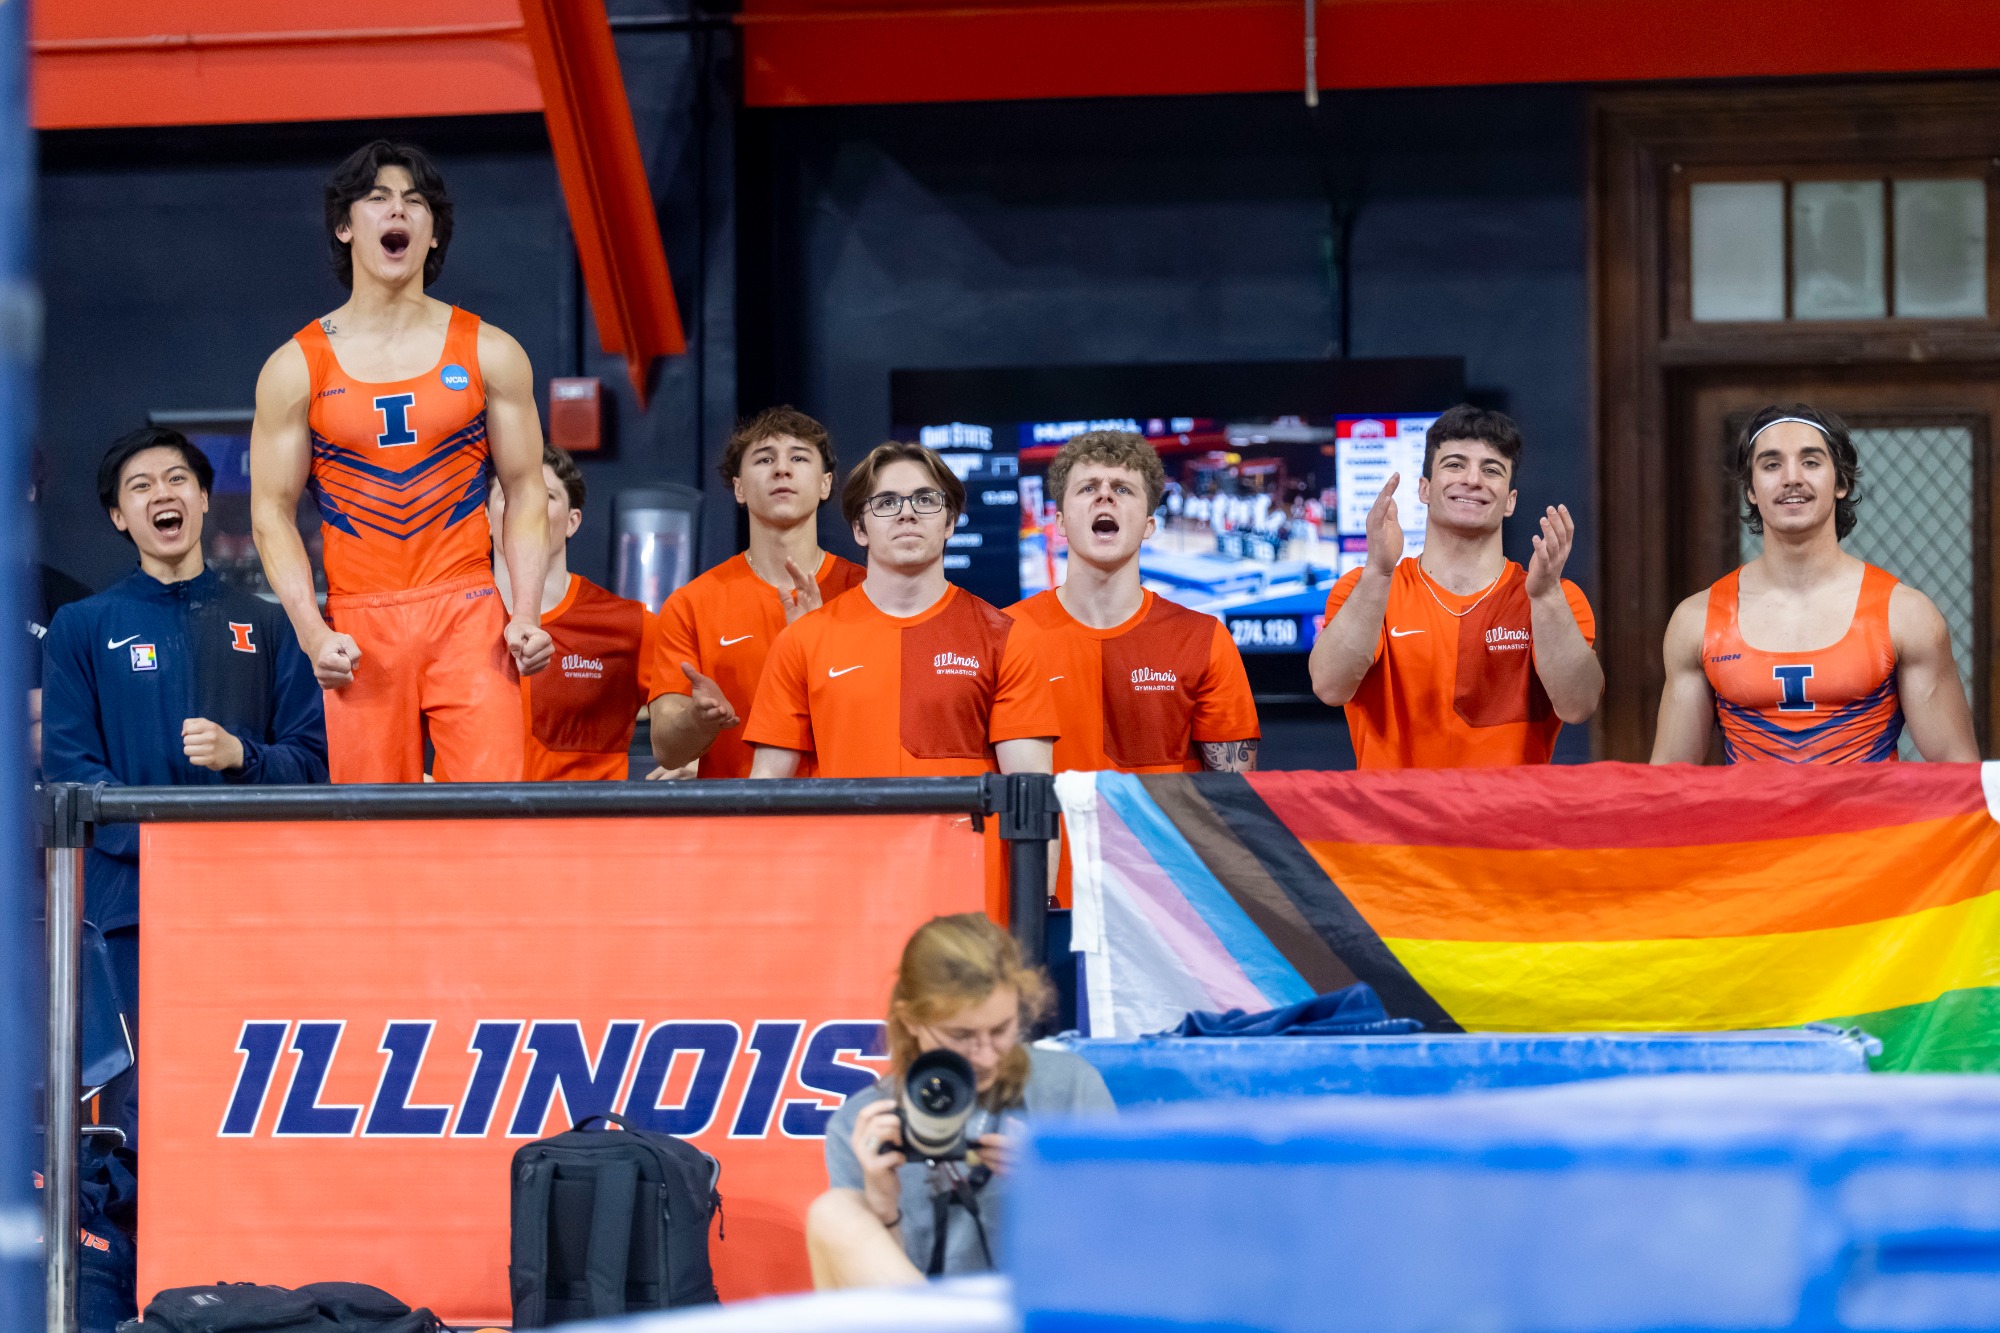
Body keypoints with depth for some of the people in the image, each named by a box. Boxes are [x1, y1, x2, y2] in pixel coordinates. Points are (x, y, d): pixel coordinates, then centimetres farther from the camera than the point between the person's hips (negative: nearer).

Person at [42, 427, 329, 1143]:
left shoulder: (265, 626, 16)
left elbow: (315, 758, 9)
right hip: (133, 899, -1)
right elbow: (69, 766, 0)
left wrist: (241, 754, -12)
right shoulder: (82, 628, 10)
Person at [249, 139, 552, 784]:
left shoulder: (489, 354, 8)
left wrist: (527, 613, -4)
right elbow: (273, 511, 6)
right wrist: (311, 632, -7)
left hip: (467, 615, 0)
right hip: (359, 629, 0)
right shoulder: (296, 368, 6)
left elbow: (525, 491, 9)